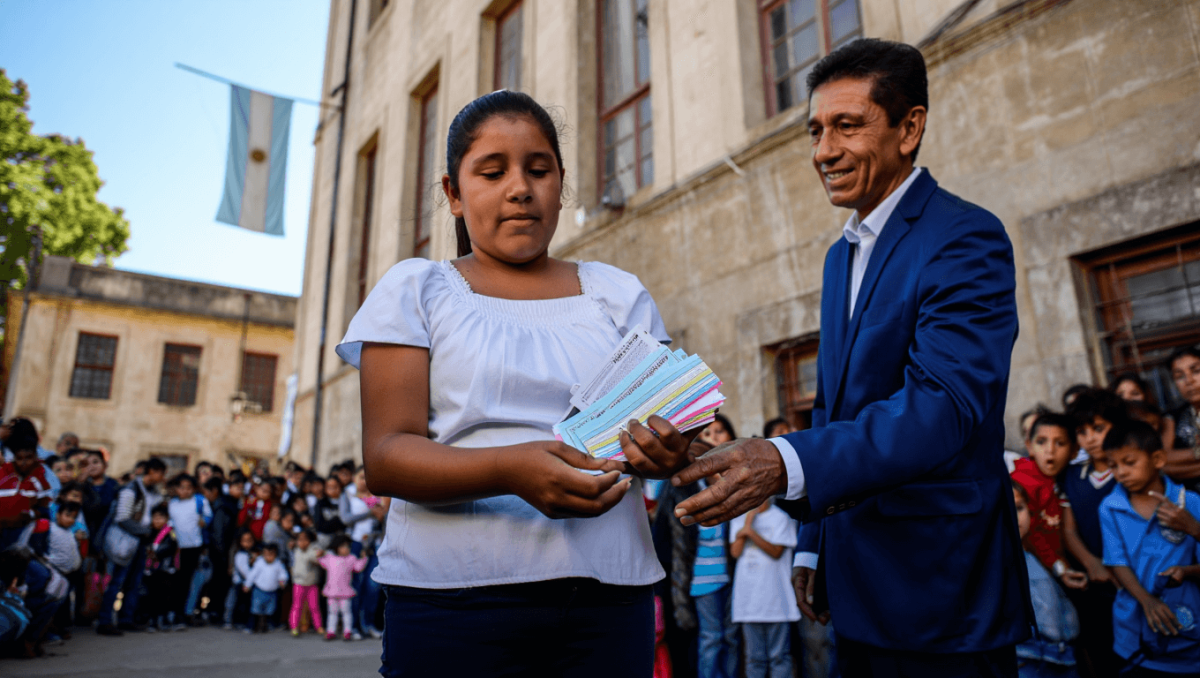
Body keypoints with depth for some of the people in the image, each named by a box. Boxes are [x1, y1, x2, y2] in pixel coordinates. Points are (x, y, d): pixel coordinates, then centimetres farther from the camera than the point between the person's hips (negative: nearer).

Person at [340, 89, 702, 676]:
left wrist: (667, 451, -18)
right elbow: (384, 457, -7)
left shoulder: (618, 294, 9)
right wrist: (509, 470, -25)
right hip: (454, 600, -2)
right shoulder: (415, 289, 2)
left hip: (607, 597, 3)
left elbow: (664, 419, 6)